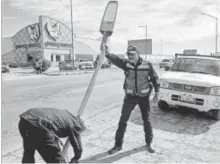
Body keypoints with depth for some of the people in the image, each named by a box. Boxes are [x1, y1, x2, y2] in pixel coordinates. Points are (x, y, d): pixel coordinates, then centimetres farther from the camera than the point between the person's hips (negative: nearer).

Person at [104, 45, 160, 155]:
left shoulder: (147, 65, -9)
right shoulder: (125, 64, -8)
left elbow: (154, 78, 1)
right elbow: (115, 59, -26)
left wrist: (157, 92, -4)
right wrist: (107, 54, -45)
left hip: (144, 96, 0)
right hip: (130, 96, 1)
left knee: (146, 120, 11)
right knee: (123, 120, 2)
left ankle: (148, 143, 33)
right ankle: (118, 144, 18)